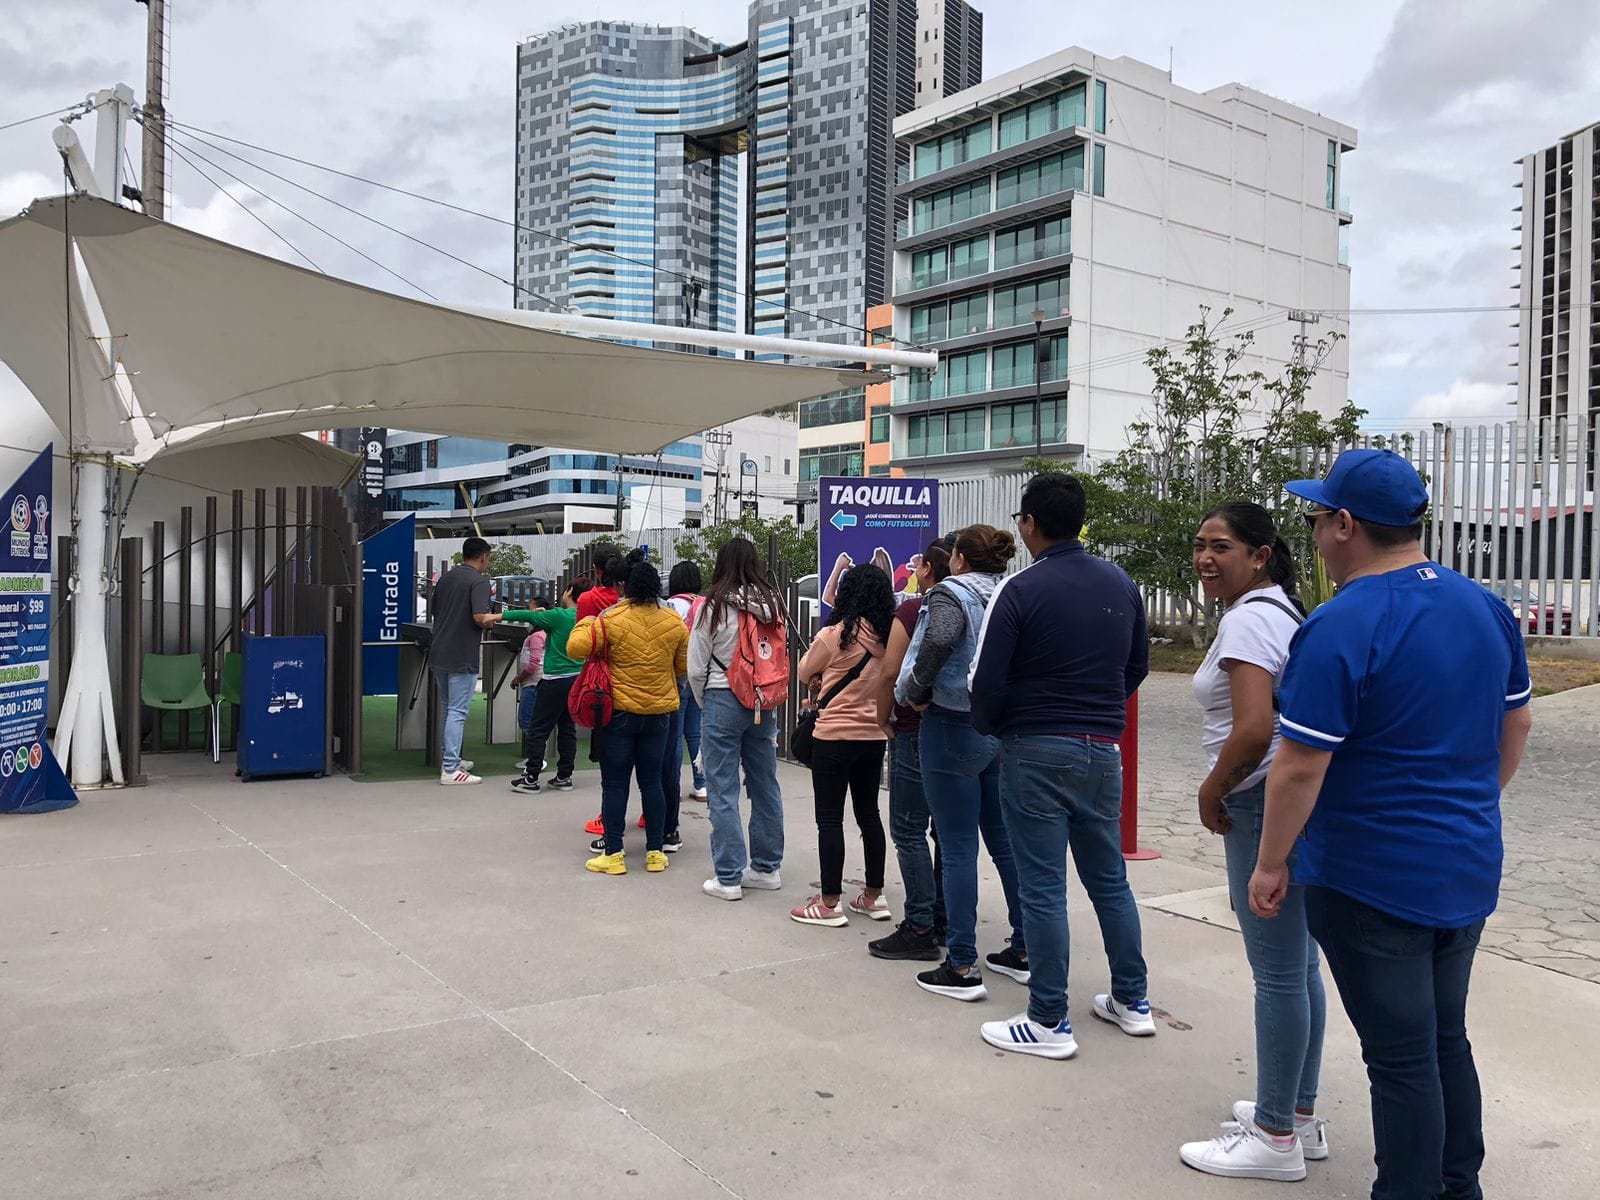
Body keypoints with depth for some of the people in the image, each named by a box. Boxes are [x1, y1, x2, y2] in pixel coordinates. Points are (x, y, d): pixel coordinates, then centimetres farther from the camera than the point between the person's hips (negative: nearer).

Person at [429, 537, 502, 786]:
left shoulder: (445, 578, 11)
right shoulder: (479, 581, -12)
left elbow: (433, 610, 19)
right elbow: (480, 618, -22)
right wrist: (497, 616, -3)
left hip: (438, 654, 8)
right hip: (462, 658, -8)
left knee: (448, 709, 20)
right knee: (457, 712, -4)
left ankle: (449, 759, 30)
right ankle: (450, 770, -4)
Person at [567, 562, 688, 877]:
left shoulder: (612, 619, -14)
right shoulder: (675, 623, -2)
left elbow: (575, 648, -16)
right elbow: (685, 667, 7)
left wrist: (585, 622, 2)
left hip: (619, 712, -3)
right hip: (659, 713, 3)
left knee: (614, 783, 5)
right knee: (652, 781, 12)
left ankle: (613, 855, 6)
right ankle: (655, 852, 16)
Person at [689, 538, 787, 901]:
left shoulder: (714, 607, -9)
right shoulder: (773, 603, 0)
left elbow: (696, 669, -5)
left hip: (722, 702, -4)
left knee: (722, 792, 2)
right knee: (766, 786, 13)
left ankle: (728, 877, 5)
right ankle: (766, 868, 24)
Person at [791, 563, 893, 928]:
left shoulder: (836, 634, -15)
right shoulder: (890, 636, 0)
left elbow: (804, 671, 0)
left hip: (835, 736, -6)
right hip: (874, 736, 6)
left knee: (829, 818, 2)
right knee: (869, 813, 16)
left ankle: (830, 903, 6)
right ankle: (874, 896, 23)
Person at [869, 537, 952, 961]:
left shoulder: (912, 611, -11)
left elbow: (890, 673, -15)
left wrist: (884, 719, -1)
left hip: (916, 732, -7)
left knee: (909, 831, 0)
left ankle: (920, 929, 0)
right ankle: (943, 920, 21)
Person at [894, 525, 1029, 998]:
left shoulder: (952, 593, -10)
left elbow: (938, 642, -28)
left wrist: (917, 691, -13)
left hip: (955, 728, -7)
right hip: (1005, 729, 7)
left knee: (958, 849, -2)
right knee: (1005, 841, 15)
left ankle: (962, 968, 3)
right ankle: (1023, 951, 23)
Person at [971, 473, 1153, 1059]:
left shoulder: (1020, 590, -13)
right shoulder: (1120, 584, 5)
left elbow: (988, 681, -13)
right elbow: (1138, 666, 13)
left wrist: (987, 726, 6)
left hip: (1037, 752, -6)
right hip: (1103, 750, 6)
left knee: (1042, 888, 2)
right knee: (1110, 879, 18)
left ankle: (1049, 1024, 9)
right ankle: (1131, 1001, 30)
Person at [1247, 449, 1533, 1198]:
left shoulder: (1340, 628, -21)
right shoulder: (1486, 608, 2)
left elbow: (1299, 768, -21)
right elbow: (1516, 726, 14)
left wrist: (1271, 863, -9)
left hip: (1371, 882, -8)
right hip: (1469, 871, 8)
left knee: (1401, 1058, 5)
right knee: (1446, 1040, 21)